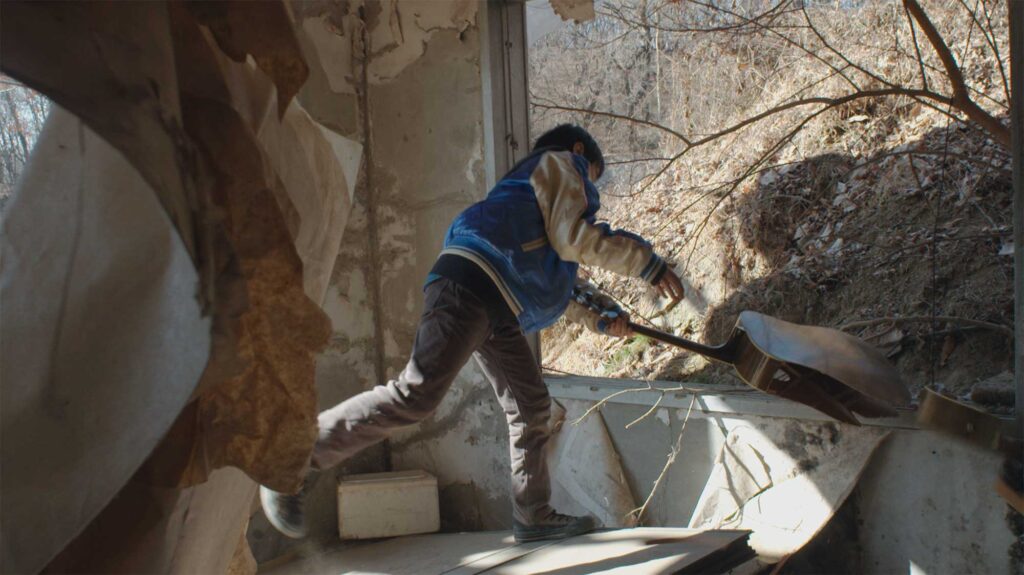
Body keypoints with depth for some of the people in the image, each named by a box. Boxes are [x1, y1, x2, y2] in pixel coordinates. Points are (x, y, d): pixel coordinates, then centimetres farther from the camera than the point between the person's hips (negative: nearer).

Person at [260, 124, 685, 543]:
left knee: (531, 405, 13)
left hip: (497, 311, 11)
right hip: (471, 284, -11)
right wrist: (650, 264, 3)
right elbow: (572, 237, -2)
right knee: (419, 393, -22)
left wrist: (601, 316, 21)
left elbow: (560, 282, 36)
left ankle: (533, 516, 23)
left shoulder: (542, 186, 40)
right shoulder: (560, 163, 13)